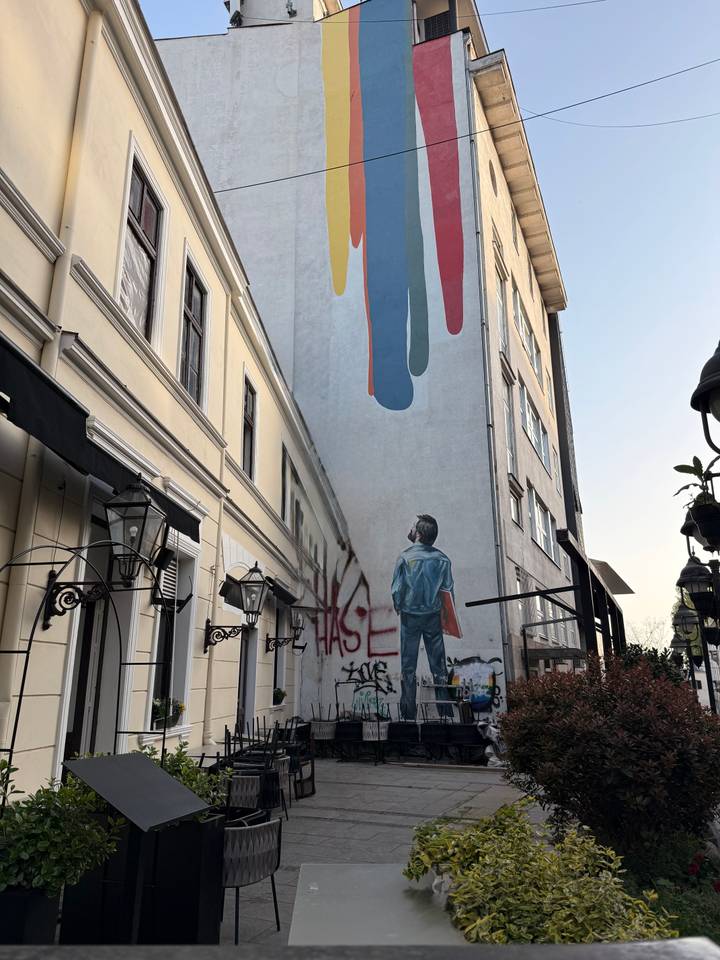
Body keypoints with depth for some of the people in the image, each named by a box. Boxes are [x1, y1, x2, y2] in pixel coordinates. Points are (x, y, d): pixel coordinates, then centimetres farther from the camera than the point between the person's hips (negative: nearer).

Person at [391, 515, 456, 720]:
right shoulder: (442, 559, -5)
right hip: (434, 616, 2)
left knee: (408, 664, 7)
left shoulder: (405, 557, -12)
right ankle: (445, 709, 14)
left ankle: (409, 711, 11)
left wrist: (398, 607, 9)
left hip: (410, 616, -2)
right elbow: (448, 590, -1)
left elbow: (397, 589, -9)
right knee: (438, 662, 10)